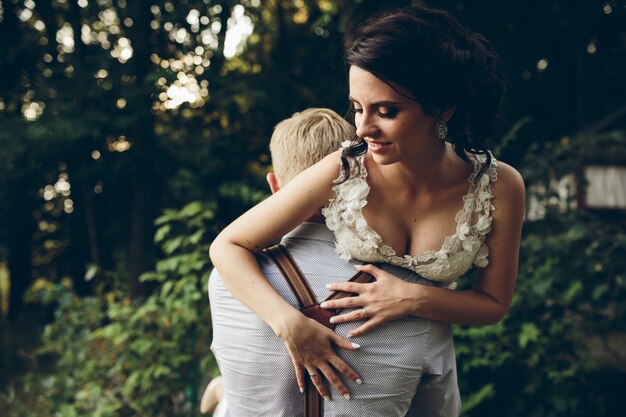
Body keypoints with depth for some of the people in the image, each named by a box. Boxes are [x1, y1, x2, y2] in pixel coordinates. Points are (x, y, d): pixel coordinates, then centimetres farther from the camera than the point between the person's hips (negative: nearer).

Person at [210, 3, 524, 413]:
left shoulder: (499, 187, -24)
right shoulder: (340, 173, -28)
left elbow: (493, 303, -12)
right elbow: (227, 246, -22)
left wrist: (413, 298, -30)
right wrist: (291, 324, -36)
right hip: (332, 352, -2)